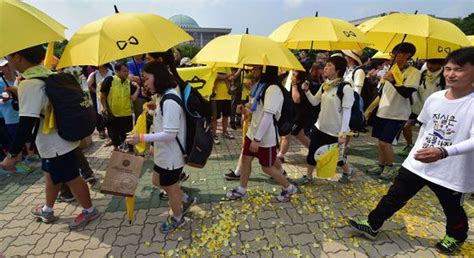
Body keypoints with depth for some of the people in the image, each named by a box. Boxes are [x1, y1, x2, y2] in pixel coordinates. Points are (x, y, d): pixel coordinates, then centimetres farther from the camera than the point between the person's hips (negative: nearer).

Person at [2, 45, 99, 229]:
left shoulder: (28, 85, -25)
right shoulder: (47, 74, 3)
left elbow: (26, 124, -27)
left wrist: (12, 154, -21)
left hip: (55, 144, -10)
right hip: (61, 137, 10)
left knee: (71, 179, 7)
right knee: (51, 175, 25)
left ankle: (89, 210, 25)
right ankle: (47, 210, 45)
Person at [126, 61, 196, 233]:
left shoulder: (169, 101, -27)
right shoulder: (164, 96, 4)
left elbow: (170, 134, -29)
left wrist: (141, 138, -25)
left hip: (172, 155, -10)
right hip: (164, 152, 10)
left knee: (170, 188, 13)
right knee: (157, 181, 26)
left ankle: (177, 219, 40)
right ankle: (186, 200, 43)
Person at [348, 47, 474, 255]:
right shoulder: (434, 98, -1)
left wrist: (444, 152, -42)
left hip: (453, 172, -4)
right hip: (416, 163, 4)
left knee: (453, 209, 21)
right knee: (395, 196, 11)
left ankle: (456, 236, 51)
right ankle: (373, 225, 26)